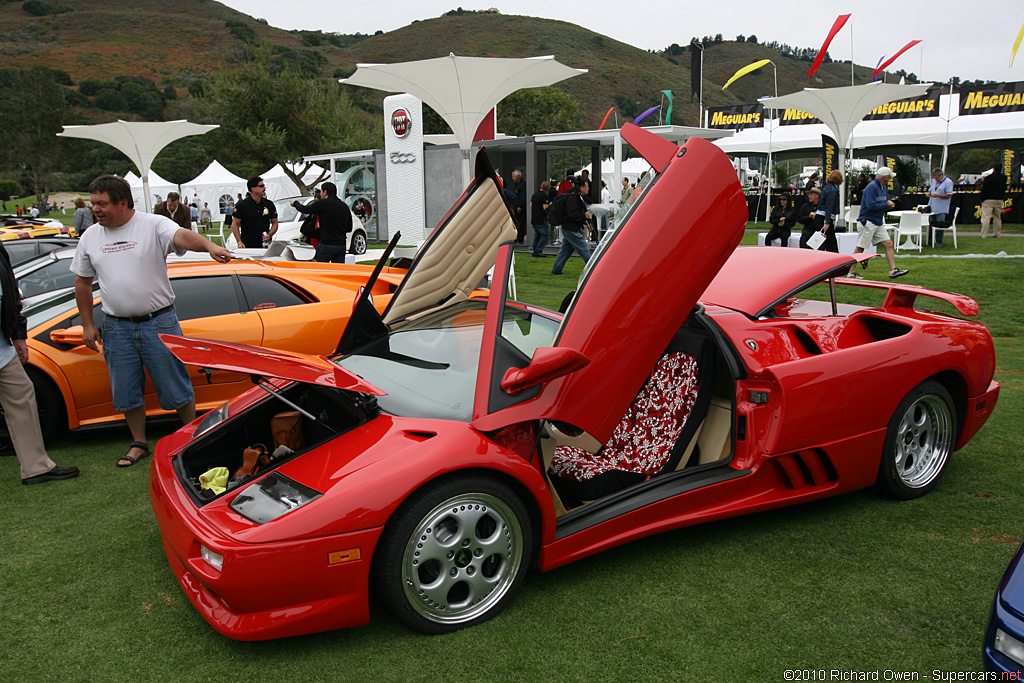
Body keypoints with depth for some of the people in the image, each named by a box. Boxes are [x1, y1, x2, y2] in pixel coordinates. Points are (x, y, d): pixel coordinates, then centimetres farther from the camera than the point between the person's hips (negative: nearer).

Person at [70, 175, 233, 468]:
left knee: (176, 389, 3)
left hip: (159, 323, -4)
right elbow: (82, 283, 15)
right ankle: (139, 444, 28)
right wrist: (87, 324, 12)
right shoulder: (90, 237, 8)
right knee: (126, 392, 12)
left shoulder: (153, 225, -8)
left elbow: (182, 235, -29)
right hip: (117, 328, 5)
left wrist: (209, 246, -51)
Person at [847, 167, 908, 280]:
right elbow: (870, 205, -23)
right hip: (867, 222, -9)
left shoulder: (884, 187, 15)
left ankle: (893, 270, 3)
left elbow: (884, 203, 24)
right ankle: (851, 273, 2)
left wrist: (890, 205, 1)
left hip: (878, 223, 9)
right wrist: (886, 205, -14)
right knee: (860, 248, -4)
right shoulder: (871, 187, -15)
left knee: (888, 244, 3)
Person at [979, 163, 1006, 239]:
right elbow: (1004, 189, 15)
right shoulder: (1004, 178, 7)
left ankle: (984, 235, -13)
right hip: (999, 200, 5)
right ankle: (996, 234, 15)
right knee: (997, 218, 14)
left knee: (986, 217, -7)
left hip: (989, 200, -5)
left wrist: (982, 198, -2)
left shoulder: (989, 178, -10)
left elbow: (984, 189, -11)